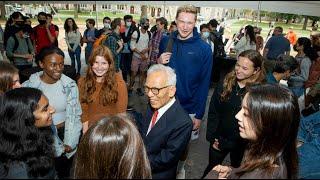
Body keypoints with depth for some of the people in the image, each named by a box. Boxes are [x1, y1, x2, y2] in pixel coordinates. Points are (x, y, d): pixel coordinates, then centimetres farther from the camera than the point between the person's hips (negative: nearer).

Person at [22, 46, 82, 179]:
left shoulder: (70, 85, -2)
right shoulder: (29, 87, -9)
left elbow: (74, 115, -3)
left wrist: (69, 143, -15)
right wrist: (58, 148, -13)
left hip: (67, 132, 2)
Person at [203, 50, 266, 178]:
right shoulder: (225, 83, -8)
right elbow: (213, 111, -4)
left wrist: (227, 144, -13)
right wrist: (212, 137, -8)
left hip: (241, 144, -2)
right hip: (219, 138, 2)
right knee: (211, 169, 21)